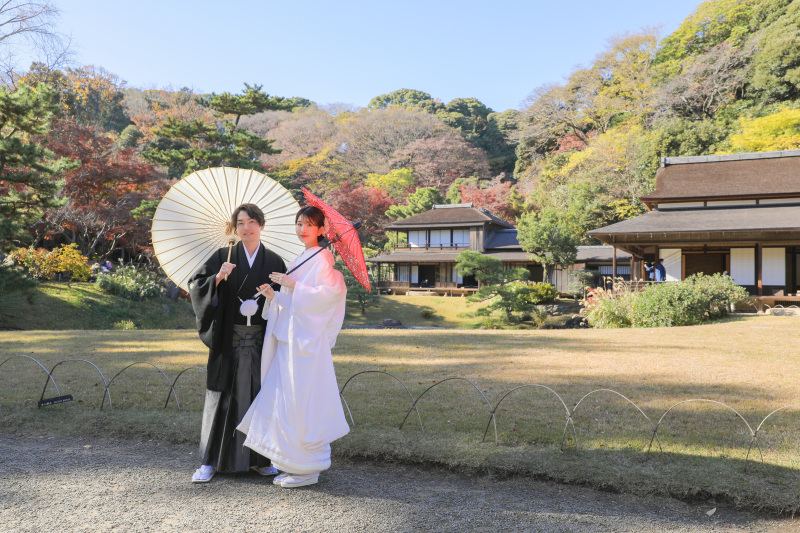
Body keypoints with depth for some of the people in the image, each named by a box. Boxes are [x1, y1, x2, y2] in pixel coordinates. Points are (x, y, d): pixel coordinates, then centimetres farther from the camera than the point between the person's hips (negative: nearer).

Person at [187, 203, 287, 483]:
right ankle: (210, 461, 9)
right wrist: (218, 277, -19)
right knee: (222, 395, 1)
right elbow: (196, 284, -3)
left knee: (260, 396, 5)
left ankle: (259, 458, 18)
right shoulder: (223, 257, 4)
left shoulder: (274, 261, 7)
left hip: (261, 340, 1)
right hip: (228, 340, -1)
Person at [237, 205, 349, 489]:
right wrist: (274, 296, 4)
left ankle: (308, 469, 3)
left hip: (308, 341, -9)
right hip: (290, 339, 9)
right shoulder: (300, 260, 20)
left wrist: (294, 286, -18)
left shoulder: (323, 258, -7)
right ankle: (293, 465, 18)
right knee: (283, 399, 9)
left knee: (300, 401, -7)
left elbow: (330, 293, -19)